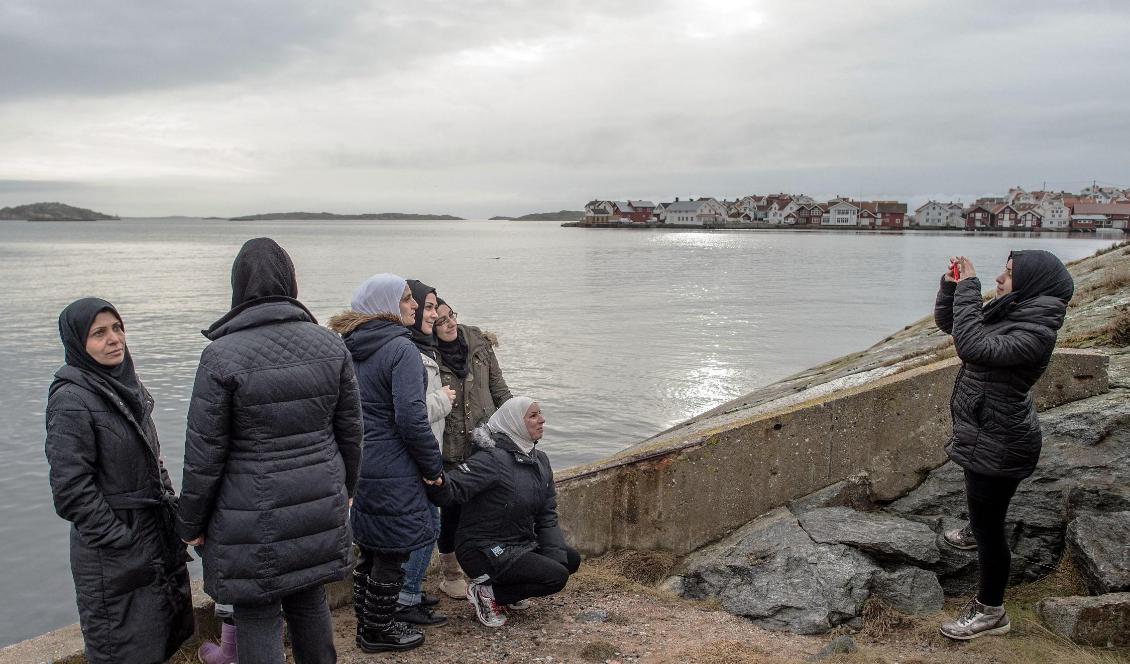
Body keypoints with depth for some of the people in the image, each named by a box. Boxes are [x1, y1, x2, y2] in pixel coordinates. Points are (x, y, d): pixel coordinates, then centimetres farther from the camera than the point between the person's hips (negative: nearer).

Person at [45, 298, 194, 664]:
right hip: (113, 556, -8)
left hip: (156, 534, 8)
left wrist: (172, 509, 9)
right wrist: (124, 542, -18)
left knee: (168, 633, 20)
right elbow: (71, 489, -20)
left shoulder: (124, 383, 7)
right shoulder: (71, 400, -18)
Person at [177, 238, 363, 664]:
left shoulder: (222, 356, -15)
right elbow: (350, 432, 6)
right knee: (310, 603, 20)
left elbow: (204, 453, -11)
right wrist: (343, 489, 21)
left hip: (254, 522, -4)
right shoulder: (328, 344, -1)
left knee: (257, 619, 8)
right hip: (320, 510, 5)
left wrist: (191, 524, 2)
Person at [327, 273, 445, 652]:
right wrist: (433, 467, -9)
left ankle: (366, 622, 32)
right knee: (393, 552, 7)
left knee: (370, 549, 20)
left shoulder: (350, 348, 9)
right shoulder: (401, 348, -17)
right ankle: (378, 631, 19)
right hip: (392, 471, -8)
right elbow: (410, 418, -21)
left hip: (357, 463, 8)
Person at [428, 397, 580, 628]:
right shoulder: (492, 459, -21)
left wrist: (557, 556, -3)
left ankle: (509, 592, 12)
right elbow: (453, 490, -32)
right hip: (484, 551, -9)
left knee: (571, 560, 10)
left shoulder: (540, 460, 5)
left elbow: (547, 515, 7)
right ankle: (486, 592, -5)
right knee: (557, 577, -16)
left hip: (521, 544, 9)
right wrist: (438, 481, -55)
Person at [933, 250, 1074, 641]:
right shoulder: (1007, 313, 1)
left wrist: (968, 288, -33)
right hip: (988, 433, 10)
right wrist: (951, 285, -5)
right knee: (981, 497, 36)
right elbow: (946, 322, 11)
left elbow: (973, 346, -39)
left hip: (998, 444, -10)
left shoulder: (1035, 332, -27)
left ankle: (991, 611, 14)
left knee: (989, 526, 1)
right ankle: (976, 532, 64)